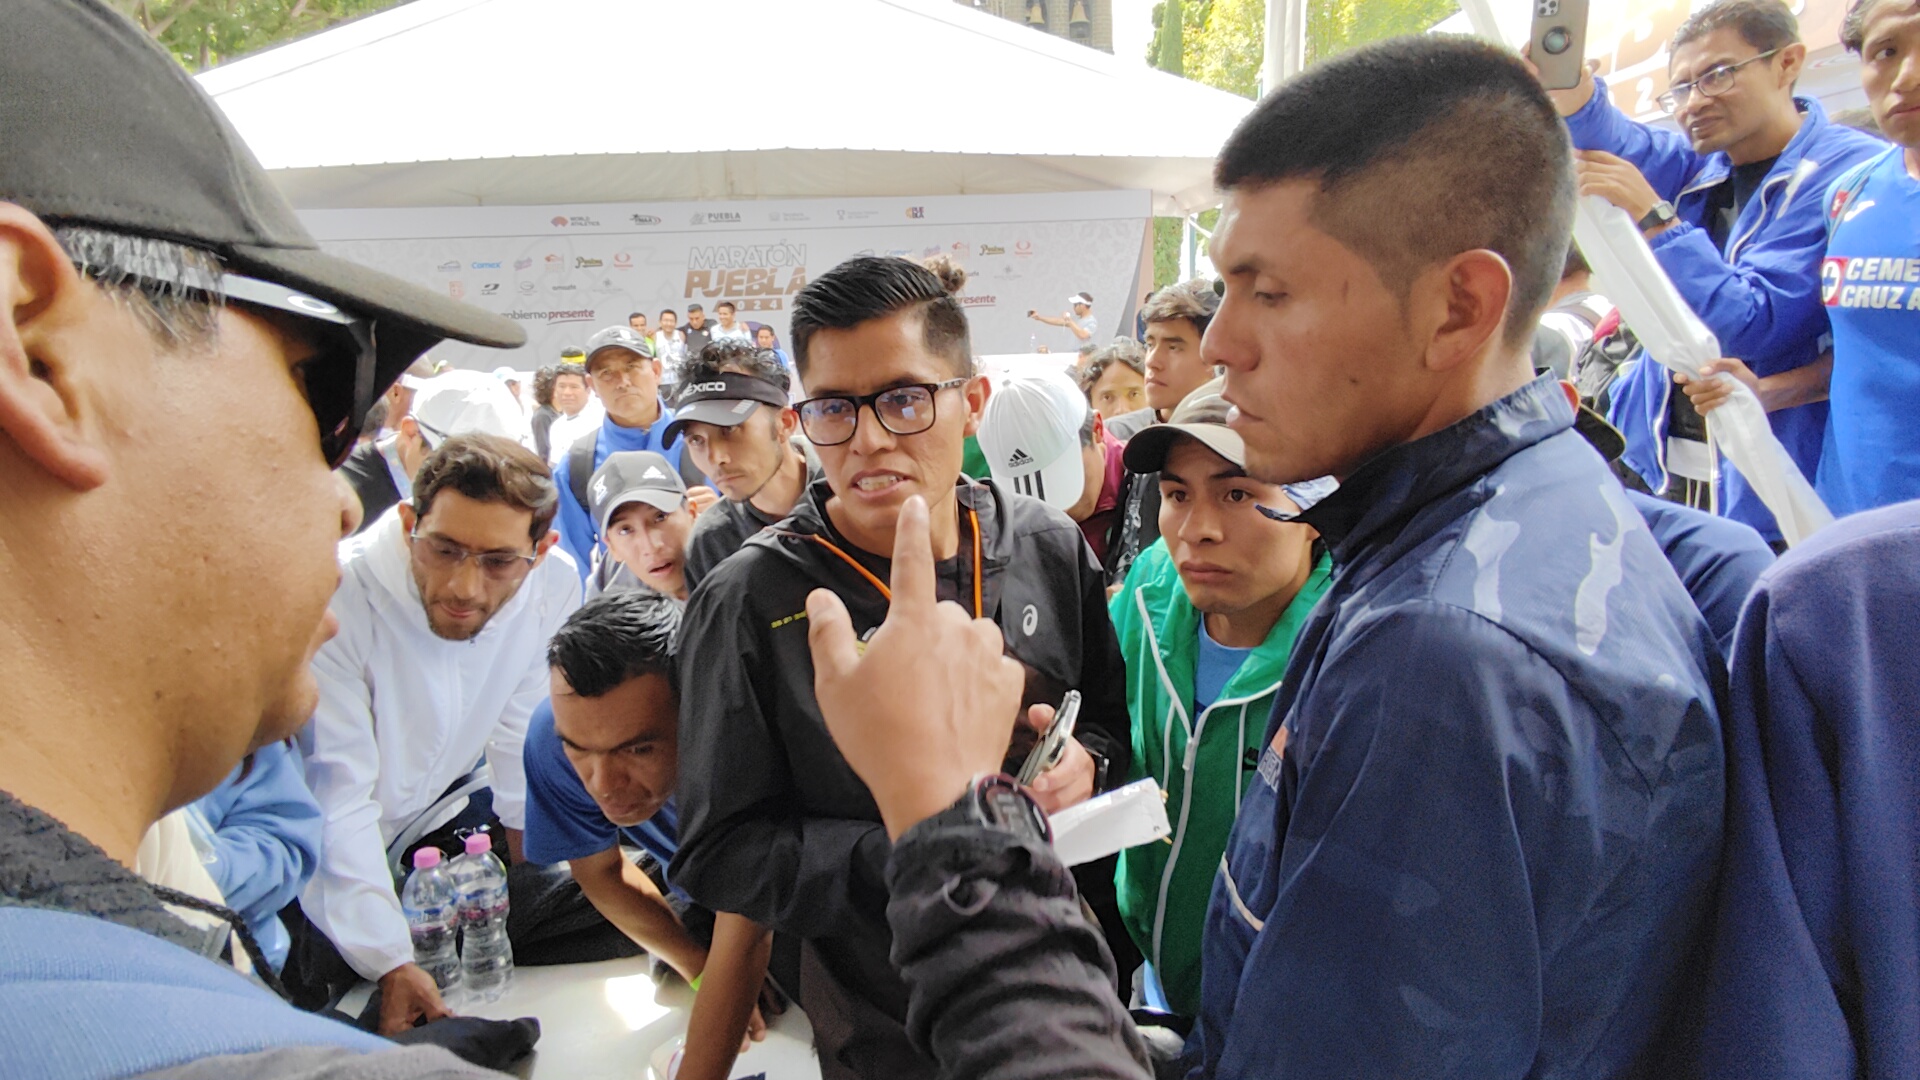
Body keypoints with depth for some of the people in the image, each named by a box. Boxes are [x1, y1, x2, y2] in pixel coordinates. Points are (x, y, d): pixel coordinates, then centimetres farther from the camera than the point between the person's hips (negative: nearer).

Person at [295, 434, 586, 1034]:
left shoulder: (554, 586, -21)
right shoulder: (337, 600, -33)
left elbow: (521, 727, -3)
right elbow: (340, 799, -30)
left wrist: (525, 841, 9)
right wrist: (391, 962, -34)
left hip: (439, 804, 4)